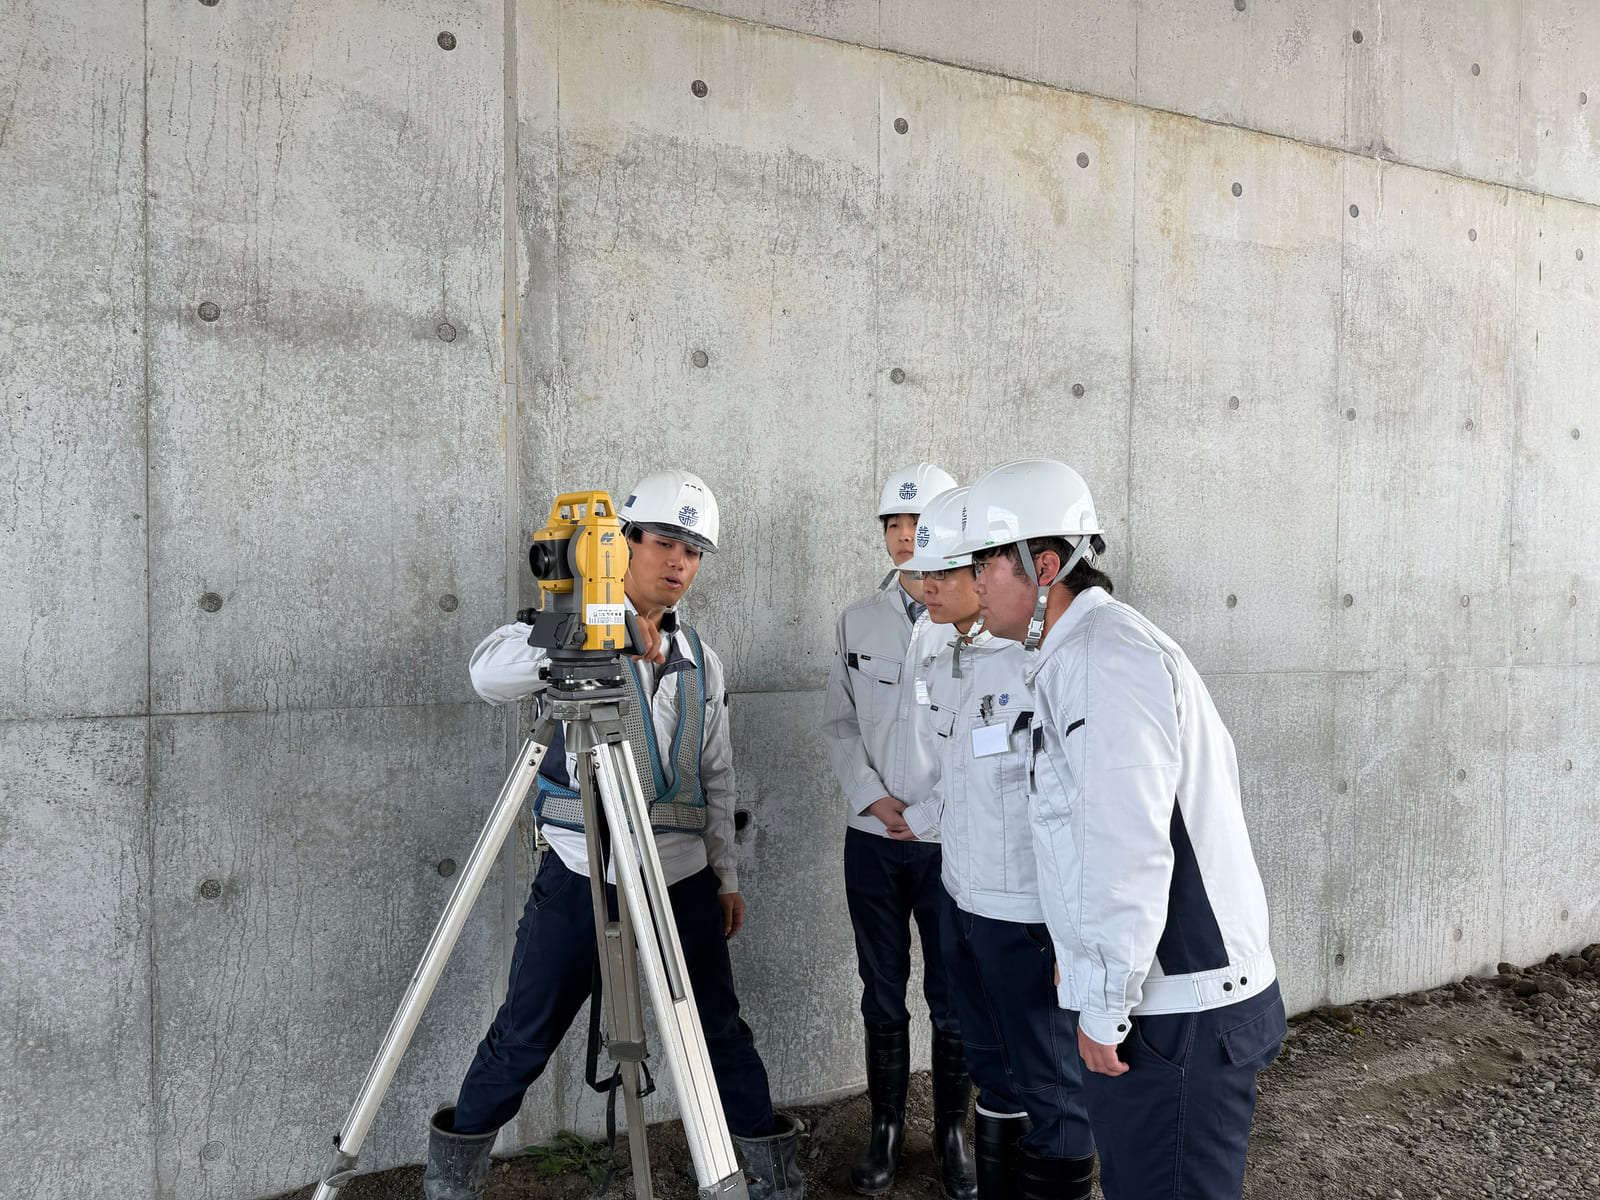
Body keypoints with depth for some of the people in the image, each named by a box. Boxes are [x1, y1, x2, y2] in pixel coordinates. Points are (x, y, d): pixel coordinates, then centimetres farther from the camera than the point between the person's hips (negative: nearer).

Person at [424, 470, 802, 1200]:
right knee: (523, 1038, 6)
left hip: (682, 880, 4)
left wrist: (726, 875, 14)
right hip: (580, 877, -3)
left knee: (721, 1030, 11)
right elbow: (489, 675, -22)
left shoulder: (700, 660, 11)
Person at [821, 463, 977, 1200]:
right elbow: (839, 724, 7)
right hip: (873, 840, 3)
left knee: (953, 999, 7)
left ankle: (952, 1132, 26)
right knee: (883, 993, 12)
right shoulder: (859, 621, 6)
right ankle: (886, 1128, 28)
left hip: (953, 842, -2)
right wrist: (874, 799, -7)